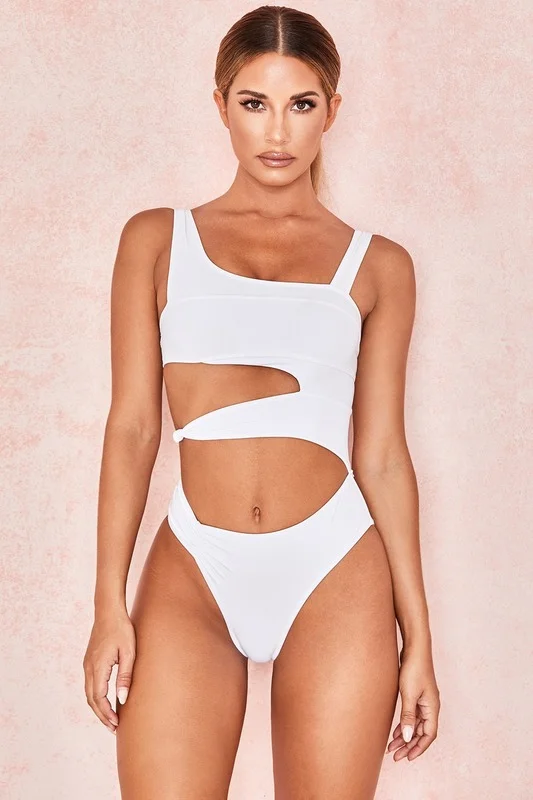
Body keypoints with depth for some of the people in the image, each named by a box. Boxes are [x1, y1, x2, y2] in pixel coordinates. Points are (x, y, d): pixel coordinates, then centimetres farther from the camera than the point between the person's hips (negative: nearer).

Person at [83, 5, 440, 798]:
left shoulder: (378, 265, 7)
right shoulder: (157, 239, 7)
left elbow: (382, 455, 6)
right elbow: (132, 427, 4)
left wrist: (418, 636, 4)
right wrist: (110, 605, -2)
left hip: (336, 574, 1)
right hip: (192, 572, 0)